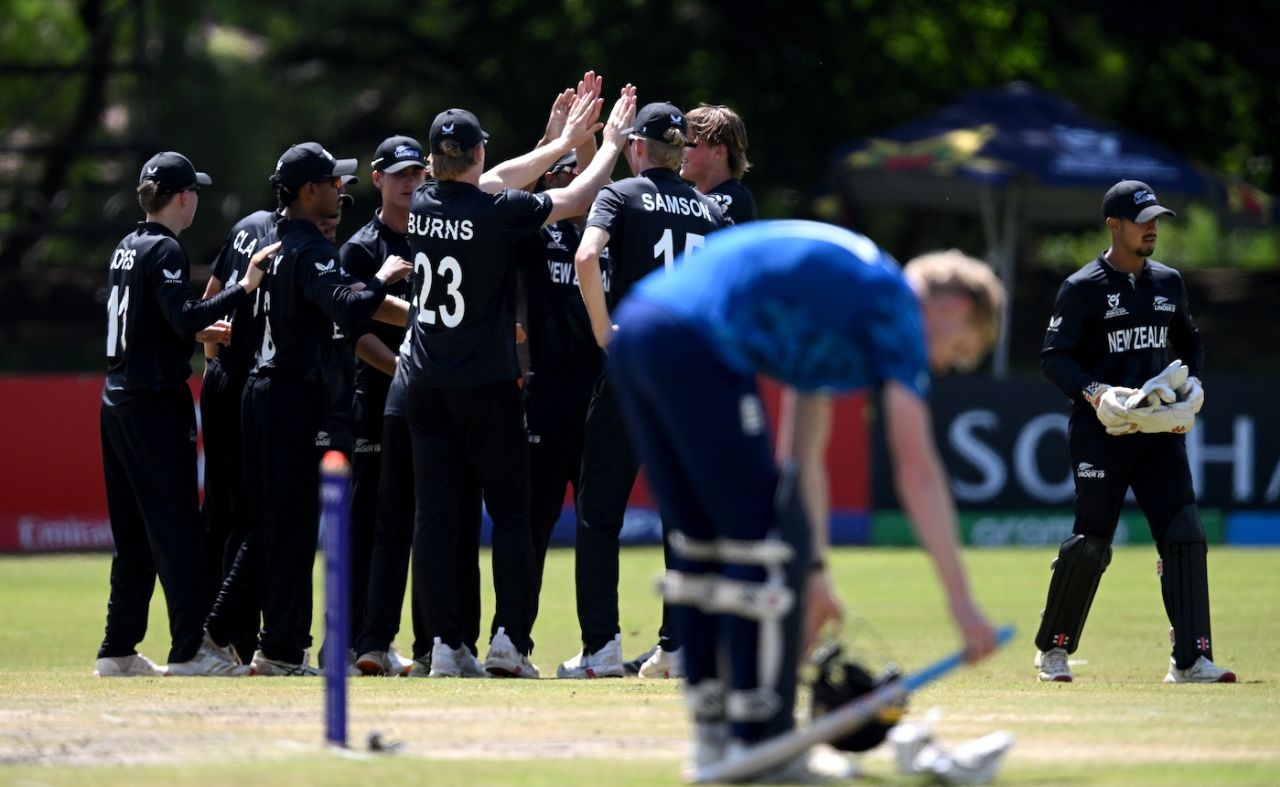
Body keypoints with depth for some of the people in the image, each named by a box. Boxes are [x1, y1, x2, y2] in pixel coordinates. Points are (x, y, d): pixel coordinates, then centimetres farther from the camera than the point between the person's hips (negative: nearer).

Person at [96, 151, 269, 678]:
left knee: (133, 532, 12)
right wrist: (245, 288, -22)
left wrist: (199, 332, 24)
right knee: (176, 526, -7)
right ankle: (188, 651, -9)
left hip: (118, 402, 9)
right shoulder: (164, 250, -12)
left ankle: (118, 652, 13)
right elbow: (184, 316, -24)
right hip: (157, 403, -9)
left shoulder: (126, 249, 15)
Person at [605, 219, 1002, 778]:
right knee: (766, 540, -1)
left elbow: (804, 456, 35)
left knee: (701, 542, 19)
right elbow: (916, 469, -2)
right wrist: (961, 602, -1)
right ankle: (759, 741, 1)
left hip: (632, 332, 10)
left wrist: (813, 570, 37)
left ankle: (713, 733, 23)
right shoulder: (899, 304, 5)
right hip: (695, 348, -10)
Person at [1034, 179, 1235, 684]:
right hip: (1102, 433, -5)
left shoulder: (1168, 283, 13)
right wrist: (1093, 393, -22)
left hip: (1161, 432, 5)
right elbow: (1054, 357, -7)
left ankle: (1191, 658, -9)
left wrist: (1192, 385, 6)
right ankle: (1053, 649, 16)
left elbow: (1189, 341, 25)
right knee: (1091, 543, -3)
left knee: (1185, 535, -8)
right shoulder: (1084, 288, -5)